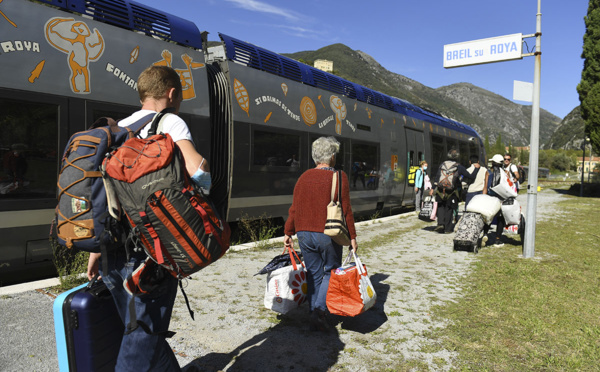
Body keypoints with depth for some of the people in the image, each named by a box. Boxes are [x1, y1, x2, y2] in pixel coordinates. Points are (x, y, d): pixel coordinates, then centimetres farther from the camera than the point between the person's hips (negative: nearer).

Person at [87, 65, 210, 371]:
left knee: (141, 333, 19)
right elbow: (196, 168, -25)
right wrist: (207, 186, -2)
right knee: (143, 346, 2)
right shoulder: (170, 122, -5)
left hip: (113, 252, 8)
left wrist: (97, 247, 22)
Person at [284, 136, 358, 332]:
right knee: (331, 272, 13)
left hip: (304, 233, 4)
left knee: (313, 275, 14)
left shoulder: (304, 177, 6)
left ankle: (315, 318, 17)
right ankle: (320, 309, -5)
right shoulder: (339, 177, -5)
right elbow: (346, 210, -7)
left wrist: (288, 232, 14)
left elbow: (294, 208, 6)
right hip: (328, 235, -4)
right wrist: (352, 237, -1)